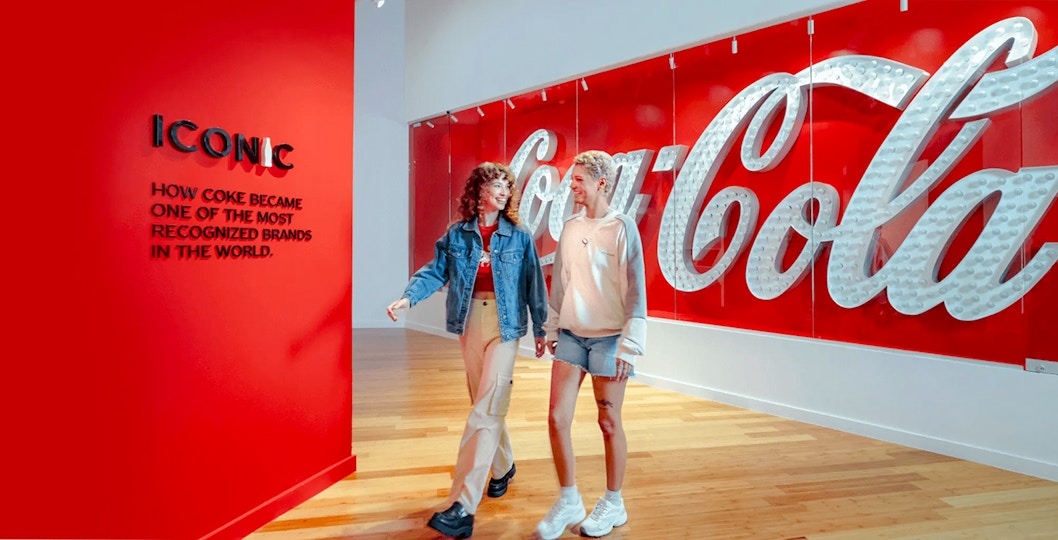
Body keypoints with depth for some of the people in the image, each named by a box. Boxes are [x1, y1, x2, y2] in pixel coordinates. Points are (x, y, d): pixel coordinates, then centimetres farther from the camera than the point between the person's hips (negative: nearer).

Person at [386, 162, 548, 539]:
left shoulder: (519, 237, 0)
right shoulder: (457, 235, 3)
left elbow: (534, 284, 2)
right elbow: (435, 271, -3)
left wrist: (540, 329, 4)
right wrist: (408, 297, -21)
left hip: (505, 325, -3)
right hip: (470, 324, 3)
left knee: (485, 410, -9)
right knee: (486, 404, 16)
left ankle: (462, 505, -6)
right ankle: (504, 466, 40)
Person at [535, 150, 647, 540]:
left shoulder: (622, 228, -8)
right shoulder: (571, 227, 8)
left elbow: (635, 290, -10)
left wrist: (629, 346, -12)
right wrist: (552, 329, 14)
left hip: (608, 337, -4)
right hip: (571, 334, 5)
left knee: (609, 422, 7)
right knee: (557, 418, 2)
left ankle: (613, 504, 29)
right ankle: (568, 501, 24)